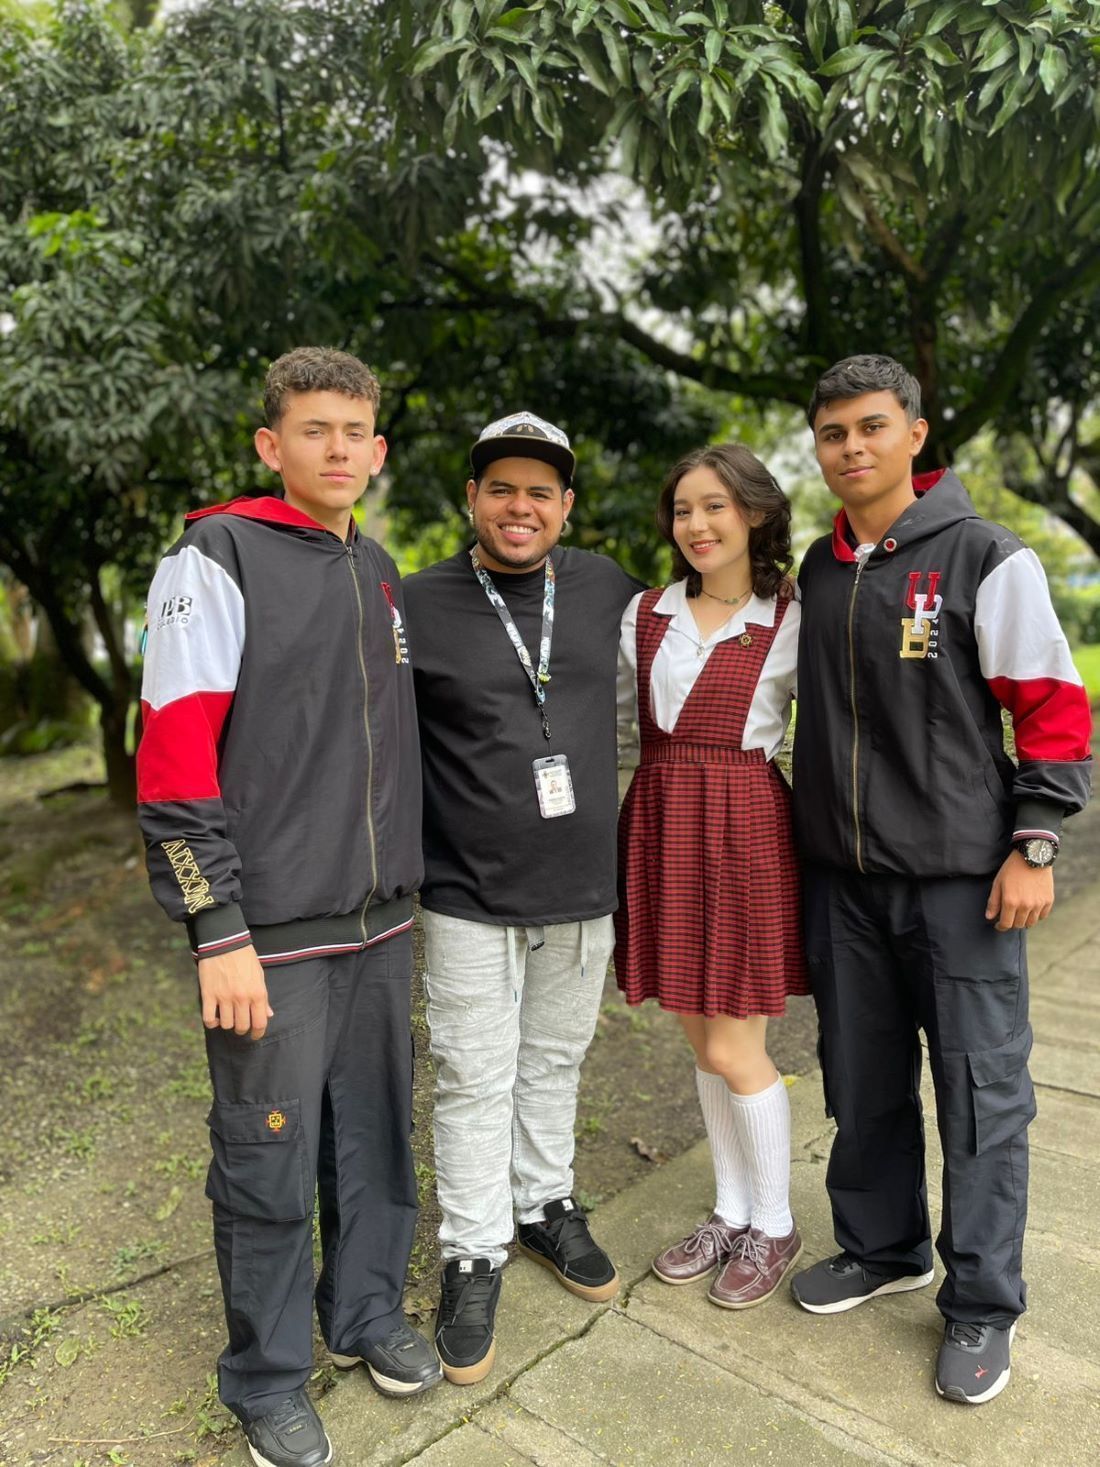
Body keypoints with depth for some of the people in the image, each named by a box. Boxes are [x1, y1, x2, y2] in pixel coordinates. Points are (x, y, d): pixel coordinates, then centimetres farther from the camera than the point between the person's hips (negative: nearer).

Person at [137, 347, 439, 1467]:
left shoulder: (380, 574, 12)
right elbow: (173, 756, -14)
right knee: (268, 1161, 7)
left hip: (380, 922, 6)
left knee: (377, 1135, 17)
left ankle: (367, 1315, 39)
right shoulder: (218, 561, -8)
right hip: (271, 930, -6)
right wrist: (218, 932, -16)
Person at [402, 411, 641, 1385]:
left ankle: (547, 1207, 41)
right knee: (475, 1082, 7)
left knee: (554, 1061, 20)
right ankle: (474, 1259, 27)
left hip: (583, 887, 4)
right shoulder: (418, 607, -10)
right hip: (470, 897, -3)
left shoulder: (605, 587, 1)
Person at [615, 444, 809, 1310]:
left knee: (734, 1050, 1)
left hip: (746, 831, -4)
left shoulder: (792, 624, -3)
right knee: (703, 1040, 15)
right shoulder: (646, 614, 7)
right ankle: (731, 1214, 34)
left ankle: (774, 1228, 26)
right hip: (660, 825, 4)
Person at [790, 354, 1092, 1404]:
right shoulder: (816, 571, 8)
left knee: (980, 1089, 5)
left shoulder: (985, 558, -7)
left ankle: (982, 1304, 24)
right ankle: (883, 1248, 37)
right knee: (861, 1078, 15)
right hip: (842, 872, 5)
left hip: (960, 873, -5)